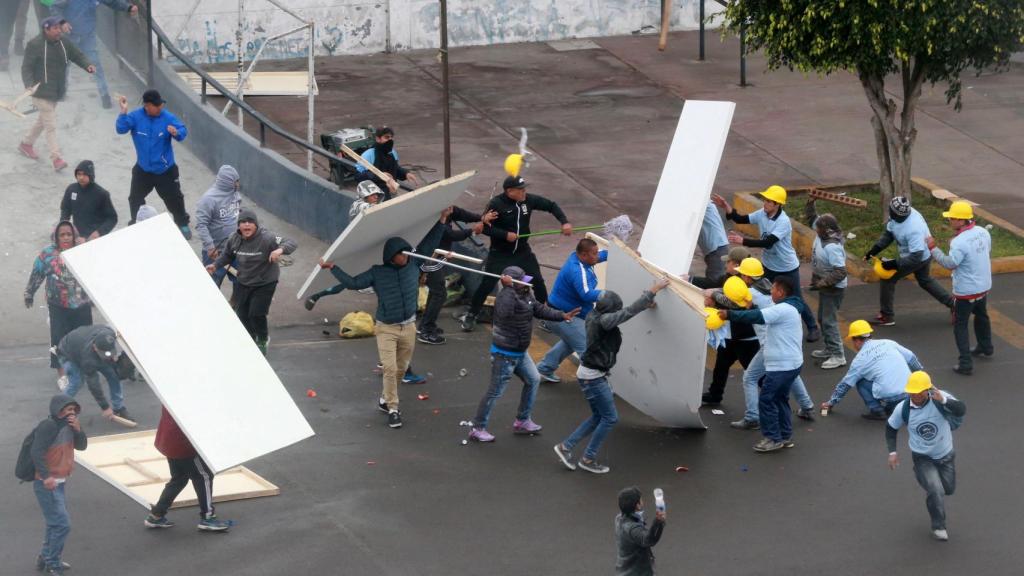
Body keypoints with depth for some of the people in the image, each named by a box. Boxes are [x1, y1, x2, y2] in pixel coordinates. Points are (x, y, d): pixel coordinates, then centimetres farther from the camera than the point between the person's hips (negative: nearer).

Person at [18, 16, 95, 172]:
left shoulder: (63, 44, 6)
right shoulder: (35, 45, -14)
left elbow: (77, 55, 6)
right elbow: (27, 67, -15)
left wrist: (88, 65, -15)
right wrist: (29, 85, -29)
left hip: (56, 93, 8)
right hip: (41, 92, -8)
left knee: (43, 121, 22)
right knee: (50, 125, -10)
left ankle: (26, 144, 42)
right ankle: (56, 158, -11)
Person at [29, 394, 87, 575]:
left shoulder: (68, 425, 6)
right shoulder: (48, 426, -21)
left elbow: (81, 446, 5)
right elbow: (37, 453, -26)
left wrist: (78, 429, -13)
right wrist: (45, 477, -34)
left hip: (59, 482, 9)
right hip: (47, 484, -9)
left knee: (55, 522, 21)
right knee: (62, 524, -8)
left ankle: (46, 558, 36)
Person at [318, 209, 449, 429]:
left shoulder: (413, 266, 0)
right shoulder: (377, 273, -7)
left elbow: (428, 244, 6)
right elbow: (352, 283, -6)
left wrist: (442, 221, 4)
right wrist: (332, 268, -13)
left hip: (409, 327, 3)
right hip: (386, 329, -3)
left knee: (401, 369, 12)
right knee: (390, 368, -12)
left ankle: (385, 400, 32)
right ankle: (392, 409, -3)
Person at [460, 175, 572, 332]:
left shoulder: (528, 200, -7)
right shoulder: (496, 204, -19)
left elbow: (551, 205, 3)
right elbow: (484, 227, -18)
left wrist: (564, 222, -10)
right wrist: (505, 234, -25)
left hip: (523, 252, 4)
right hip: (499, 254, -4)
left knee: (538, 281, 2)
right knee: (487, 285, -5)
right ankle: (471, 316, 13)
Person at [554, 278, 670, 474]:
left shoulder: (594, 316, 1)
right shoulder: (603, 321, -26)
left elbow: (624, 313, 17)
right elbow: (630, 311, -26)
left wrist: (647, 300, 16)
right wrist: (653, 291, -20)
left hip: (592, 374, 9)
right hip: (593, 377, -9)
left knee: (598, 417, 19)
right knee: (610, 418, 3)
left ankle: (566, 446, 20)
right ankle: (588, 459, 11)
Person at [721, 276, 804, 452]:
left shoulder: (783, 310, -20)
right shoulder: (789, 309, 14)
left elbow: (756, 317, -26)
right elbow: (761, 314, 14)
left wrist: (729, 315, -22)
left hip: (782, 366, -11)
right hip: (790, 363, 11)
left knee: (766, 400, -4)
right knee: (780, 398, 18)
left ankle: (773, 438, 0)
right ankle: (785, 436, 23)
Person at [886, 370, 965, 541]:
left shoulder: (940, 399, -25)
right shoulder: (903, 409, -17)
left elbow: (961, 411, -41)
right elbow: (891, 428, 2)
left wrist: (943, 401, -57)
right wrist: (892, 452, -7)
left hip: (946, 455, 1)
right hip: (922, 458, -1)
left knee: (949, 489, 18)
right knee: (936, 491, -17)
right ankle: (938, 526, 8)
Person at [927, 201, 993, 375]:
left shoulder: (959, 242, -29)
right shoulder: (983, 232, -3)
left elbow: (949, 263, -28)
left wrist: (933, 249, -21)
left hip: (965, 291, -8)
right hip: (984, 287, 8)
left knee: (960, 325, 4)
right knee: (981, 316, 30)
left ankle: (966, 363, 1)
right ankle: (986, 348, 49)